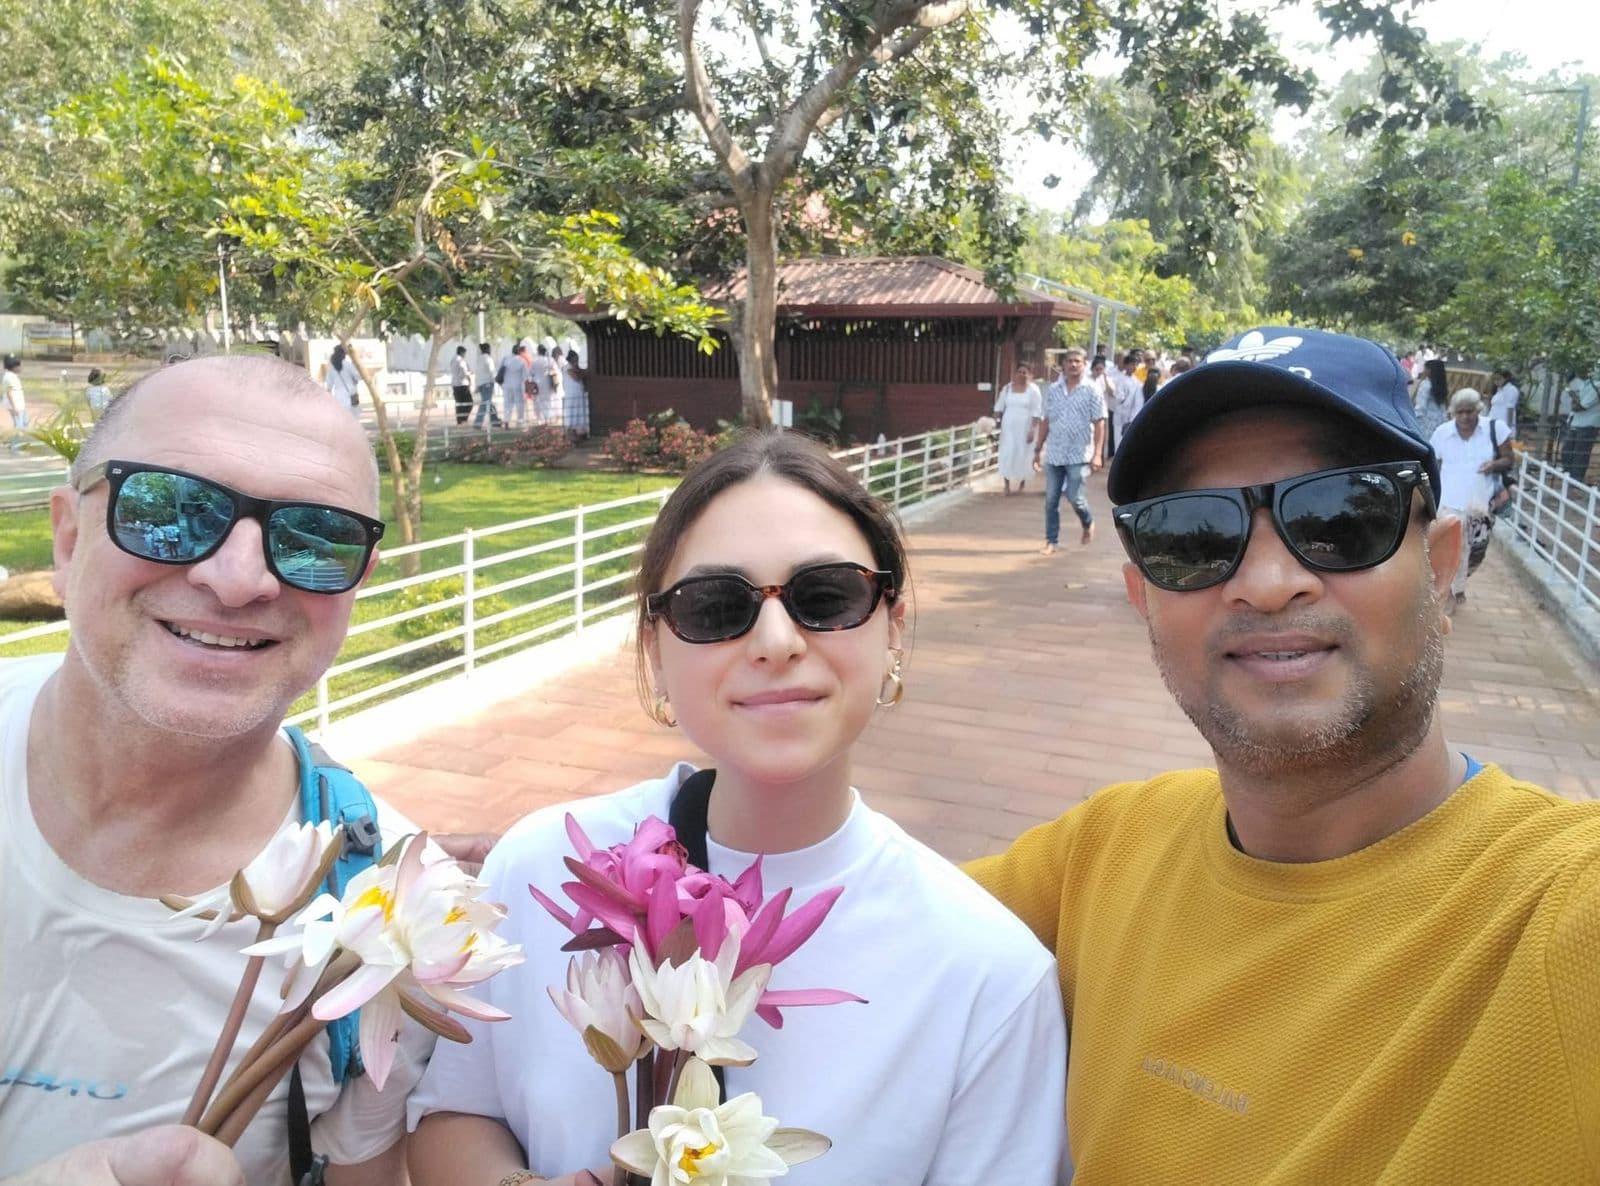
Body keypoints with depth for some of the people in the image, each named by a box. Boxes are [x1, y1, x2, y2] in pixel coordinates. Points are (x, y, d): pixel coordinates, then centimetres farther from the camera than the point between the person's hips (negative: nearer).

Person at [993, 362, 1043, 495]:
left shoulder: (1033, 389, -6)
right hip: (1009, 427, 2)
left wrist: (1033, 429, -15)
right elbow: (999, 408, 10)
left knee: (1023, 455, 4)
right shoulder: (1007, 388, 4)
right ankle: (1006, 486, 2)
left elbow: (1036, 412, -9)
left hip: (1025, 428, -2)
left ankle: (1022, 482, 24)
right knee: (1007, 455, -3)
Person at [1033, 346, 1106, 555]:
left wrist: (1097, 453, -13)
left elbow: (1099, 424, -5)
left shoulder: (1092, 391, -2)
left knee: (1074, 497, -5)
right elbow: (1046, 422, 12)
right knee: (1051, 500, 3)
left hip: (1079, 455, -3)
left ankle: (1088, 523, 26)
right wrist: (1038, 449, 9)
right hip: (1054, 454, 3)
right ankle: (1051, 541, 13)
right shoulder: (1053, 390, 7)